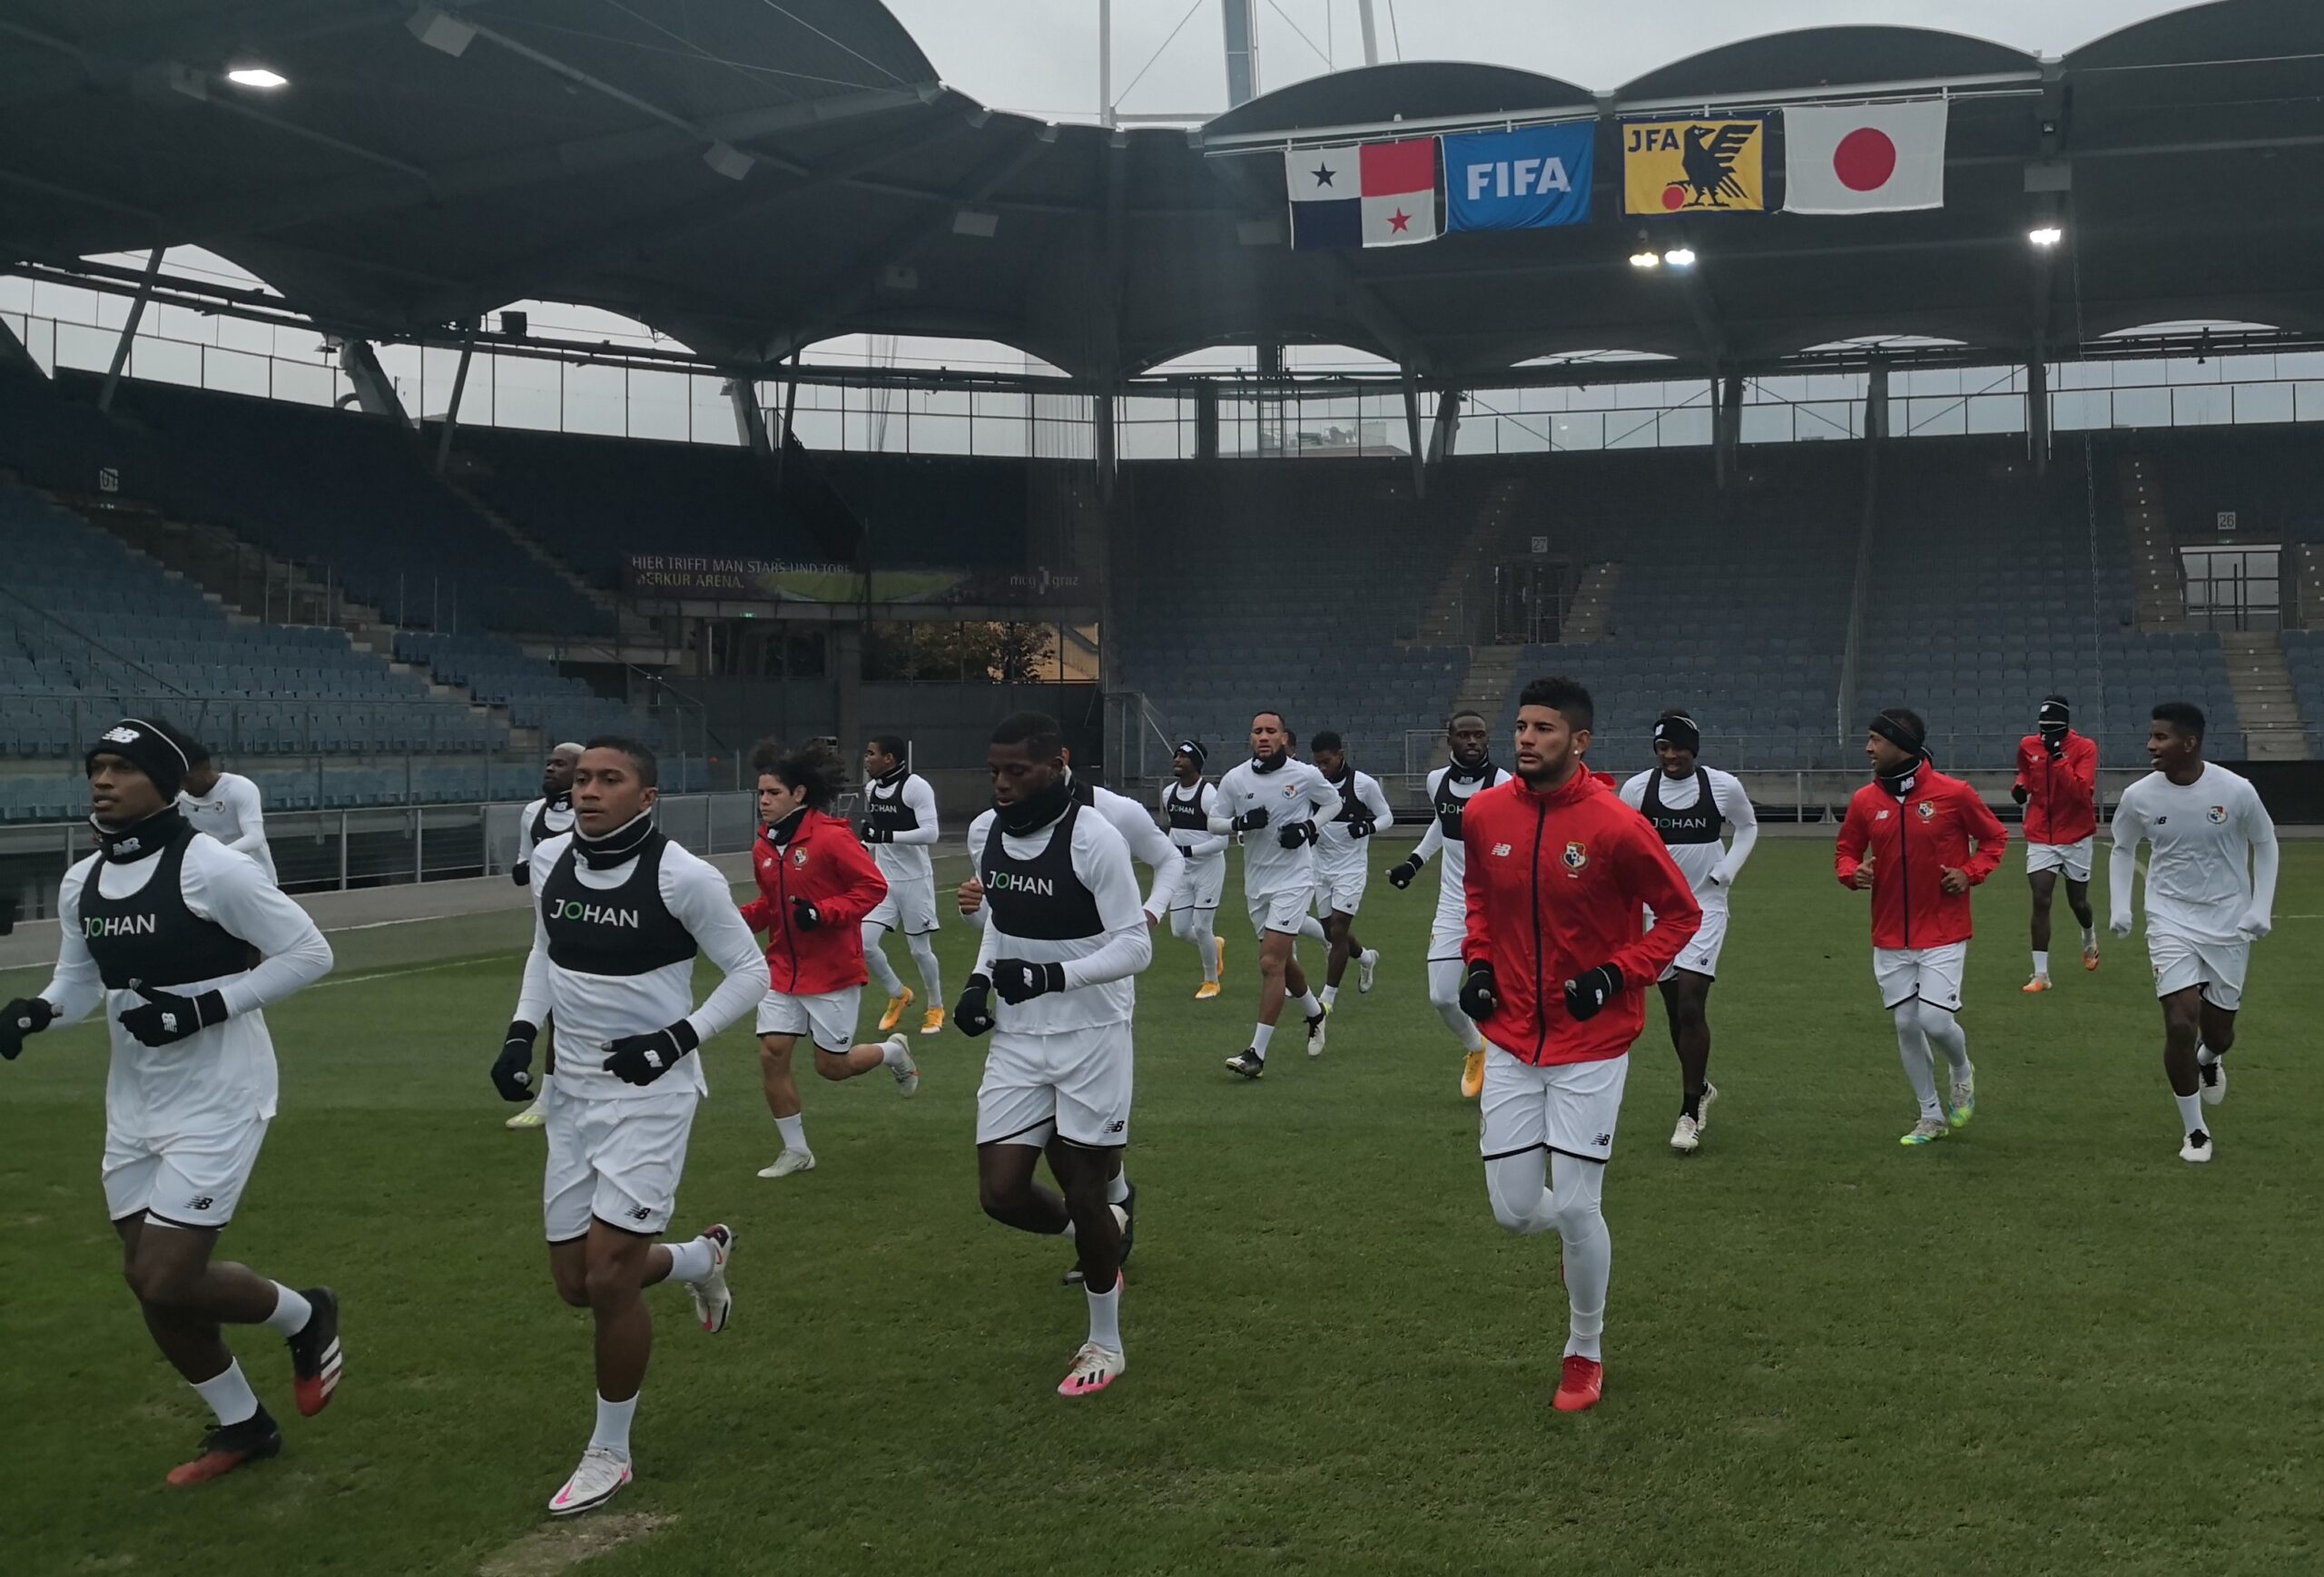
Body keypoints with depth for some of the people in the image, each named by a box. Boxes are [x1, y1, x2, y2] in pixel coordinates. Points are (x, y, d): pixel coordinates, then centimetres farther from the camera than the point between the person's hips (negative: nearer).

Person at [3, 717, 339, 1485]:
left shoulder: (209, 867, -17)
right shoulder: (81, 884, 5)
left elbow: (308, 953, -14)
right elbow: (80, 983, 16)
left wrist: (206, 1005, -20)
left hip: (216, 1100, -8)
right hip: (134, 1104, 8)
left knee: (167, 1279, -12)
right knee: (152, 1283, 11)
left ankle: (304, 1317, 18)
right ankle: (242, 1426, 31)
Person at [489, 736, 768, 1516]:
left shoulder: (682, 877, -17)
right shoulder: (549, 862, 1)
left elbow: (749, 971, -7)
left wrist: (675, 1040, -17)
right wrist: (521, 1033, 5)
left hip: (651, 1091, -6)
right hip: (574, 1088, 6)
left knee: (609, 1278, -9)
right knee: (574, 1282, 10)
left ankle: (610, 1453, 13)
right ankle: (701, 1256, 40)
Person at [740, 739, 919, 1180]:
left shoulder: (831, 836, -17)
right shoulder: (763, 848, 4)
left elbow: (874, 886, -15)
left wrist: (821, 912, -25)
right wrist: (741, 918, -2)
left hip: (833, 971, -6)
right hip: (783, 969, 6)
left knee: (832, 1065, 2)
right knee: (771, 1054, -3)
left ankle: (895, 1052, 34)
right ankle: (795, 1151, 13)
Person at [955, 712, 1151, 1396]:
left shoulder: (1094, 838, -19)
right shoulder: (984, 833, 1)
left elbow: (1135, 947, -16)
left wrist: (1054, 975, -28)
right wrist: (980, 980, 2)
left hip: (1090, 1035, -5)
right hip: (1016, 1037, 6)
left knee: (1084, 1192, 3)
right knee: (1001, 1192, 0)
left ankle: (1105, 1344, 24)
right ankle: (1099, 1232, 33)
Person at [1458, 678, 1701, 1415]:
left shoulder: (1616, 825, -16)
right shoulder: (1484, 814, -3)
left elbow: (1680, 914, -6)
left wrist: (1617, 975, -17)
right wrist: (1477, 961, 2)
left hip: (1591, 1044, -4)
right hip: (1511, 1040, 4)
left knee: (1575, 1208, -2)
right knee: (1513, 1211, 4)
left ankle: (1585, 1355, 23)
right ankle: (1589, 1232, 41)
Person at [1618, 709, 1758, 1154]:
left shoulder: (1724, 786, -7)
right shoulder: (1636, 789, -6)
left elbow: (1748, 827, 12)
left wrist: (1727, 871, -1)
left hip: (1705, 906, -2)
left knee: (1691, 1005, -14)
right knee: (1675, 1010, 11)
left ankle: (1690, 1111, -4)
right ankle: (1701, 1088, 35)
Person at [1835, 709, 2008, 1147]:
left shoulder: (1954, 793, -9)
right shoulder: (1865, 800, 0)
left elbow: (1995, 837, 4)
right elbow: (1846, 851, 11)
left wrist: (1970, 872, -11)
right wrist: (1853, 872, -11)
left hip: (1943, 934, -4)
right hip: (1890, 937, 4)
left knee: (1935, 1019, -12)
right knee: (1906, 1026, 6)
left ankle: (1963, 1073, 23)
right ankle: (1932, 1116, 22)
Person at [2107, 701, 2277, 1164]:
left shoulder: (2236, 791, -15)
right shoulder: (2139, 796, -10)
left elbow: (2264, 843, 2)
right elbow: (2123, 849, 9)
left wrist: (2261, 907, -6)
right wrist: (2120, 907, -1)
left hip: (2229, 924, 0)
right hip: (2171, 922, 0)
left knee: (2218, 1030, 10)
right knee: (2180, 1024, -13)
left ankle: (2209, 1059, 50)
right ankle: (2195, 1131, 5)